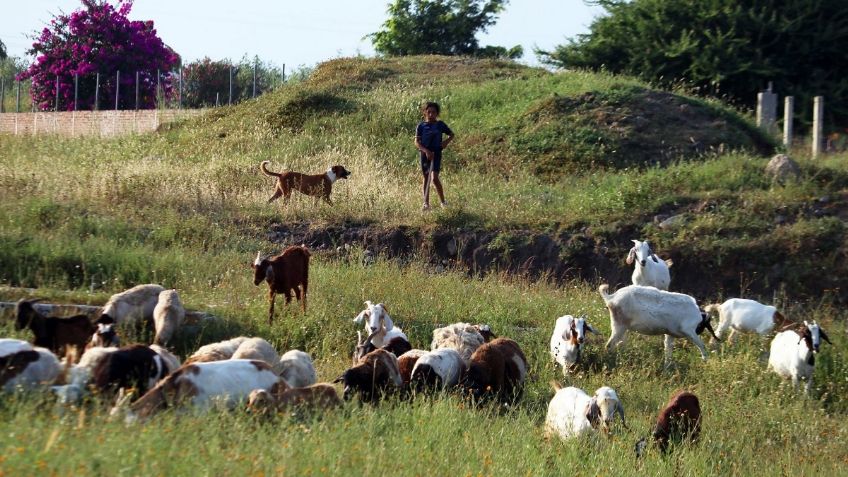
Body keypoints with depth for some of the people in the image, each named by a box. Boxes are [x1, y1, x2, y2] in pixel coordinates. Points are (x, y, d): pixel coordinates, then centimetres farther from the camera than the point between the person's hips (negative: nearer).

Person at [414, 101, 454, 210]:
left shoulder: (440, 124, 2)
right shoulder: (421, 126, 1)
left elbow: (451, 135, 16)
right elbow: (417, 142, -4)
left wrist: (447, 142, -6)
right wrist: (426, 151, -19)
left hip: (436, 153, -2)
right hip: (425, 153, 2)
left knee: (435, 178, -13)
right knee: (425, 178, 7)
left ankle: (443, 201, 0)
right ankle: (426, 203, 14)